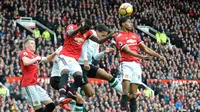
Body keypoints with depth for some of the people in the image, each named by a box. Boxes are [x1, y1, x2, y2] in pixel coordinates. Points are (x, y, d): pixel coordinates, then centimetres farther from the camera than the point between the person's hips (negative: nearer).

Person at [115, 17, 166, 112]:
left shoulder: (135, 36, 19)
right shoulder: (119, 37, -4)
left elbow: (145, 49, 20)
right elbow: (128, 51, -18)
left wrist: (158, 56, 11)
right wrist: (142, 57, -30)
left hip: (136, 64, 6)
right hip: (126, 64, -6)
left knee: (133, 94, 6)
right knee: (125, 93, -15)